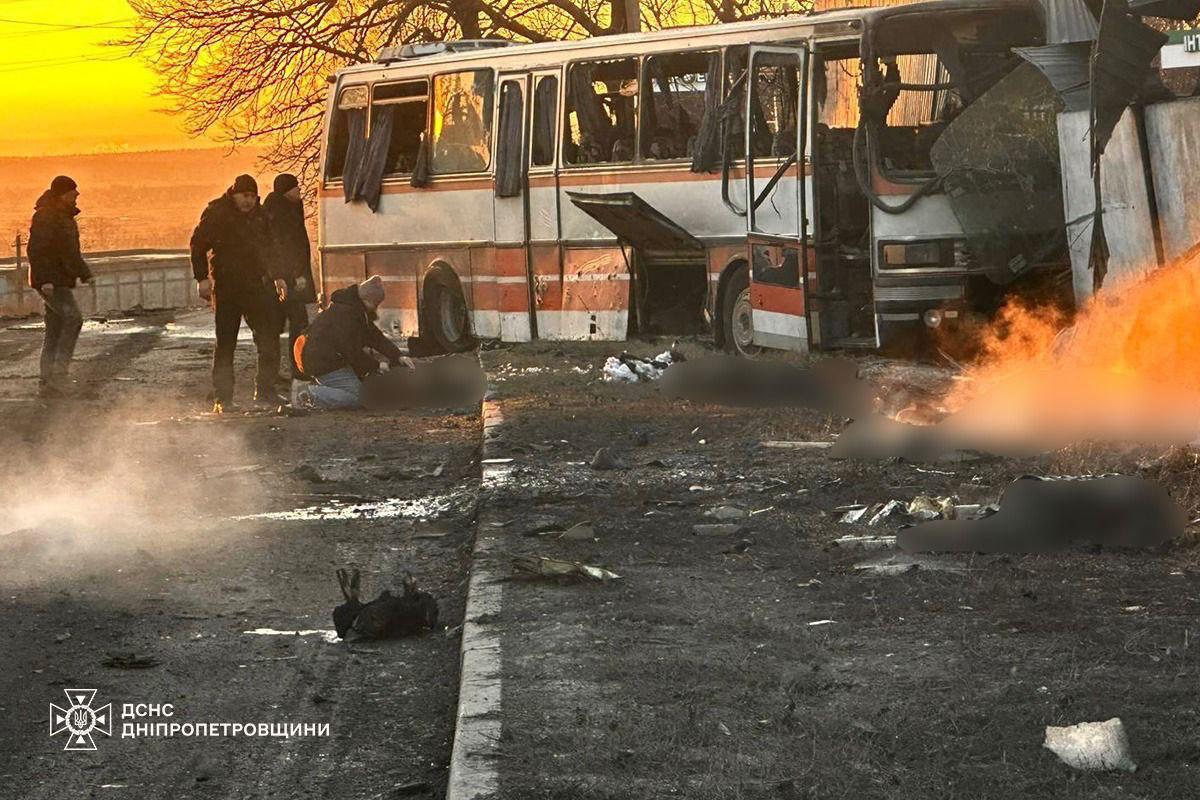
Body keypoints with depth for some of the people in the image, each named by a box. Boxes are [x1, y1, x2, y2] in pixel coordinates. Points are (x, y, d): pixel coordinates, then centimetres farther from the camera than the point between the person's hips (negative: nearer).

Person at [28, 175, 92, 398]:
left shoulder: (66, 216, 17)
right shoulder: (45, 217, -13)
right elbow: (36, 250, -20)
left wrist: (84, 273, 22)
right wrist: (45, 279, -26)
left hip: (61, 281, 10)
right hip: (50, 282, -10)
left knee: (55, 330, 8)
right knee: (73, 318, -21)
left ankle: (47, 383, 9)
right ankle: (59, 370, -20)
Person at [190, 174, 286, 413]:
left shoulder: (258, 214, 13)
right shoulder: (216, 213, -5)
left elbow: (267, 248, 26)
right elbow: (198, 244, -6)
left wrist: (276, 276, 21)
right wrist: (202, 278, -14)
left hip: (255, 284, 5)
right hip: (226, 286, -5)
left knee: (269, 337, -1)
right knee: (225, 342, -2)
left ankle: (265, 392, 7)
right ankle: (222, 398, 2)